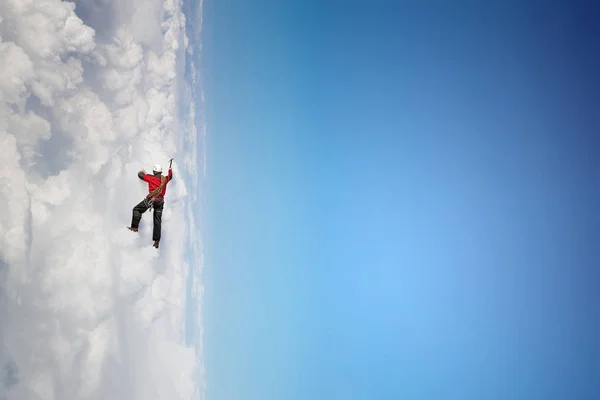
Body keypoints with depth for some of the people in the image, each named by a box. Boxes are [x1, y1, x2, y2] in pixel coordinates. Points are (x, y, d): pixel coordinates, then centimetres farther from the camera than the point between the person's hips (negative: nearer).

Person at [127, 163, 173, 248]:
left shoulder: (151, 178, 2)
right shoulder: (165, 179, 15)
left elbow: (140, 175, 13)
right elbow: (170, 176, 38)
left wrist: (142, 171, 37)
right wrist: (170, 170, 59)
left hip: (152, 199, -5)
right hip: (160, 201, 5)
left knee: (137, 209, 6)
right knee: (157, 221, 5)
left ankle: (134, 227, -6)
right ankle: (157, 240, 3)